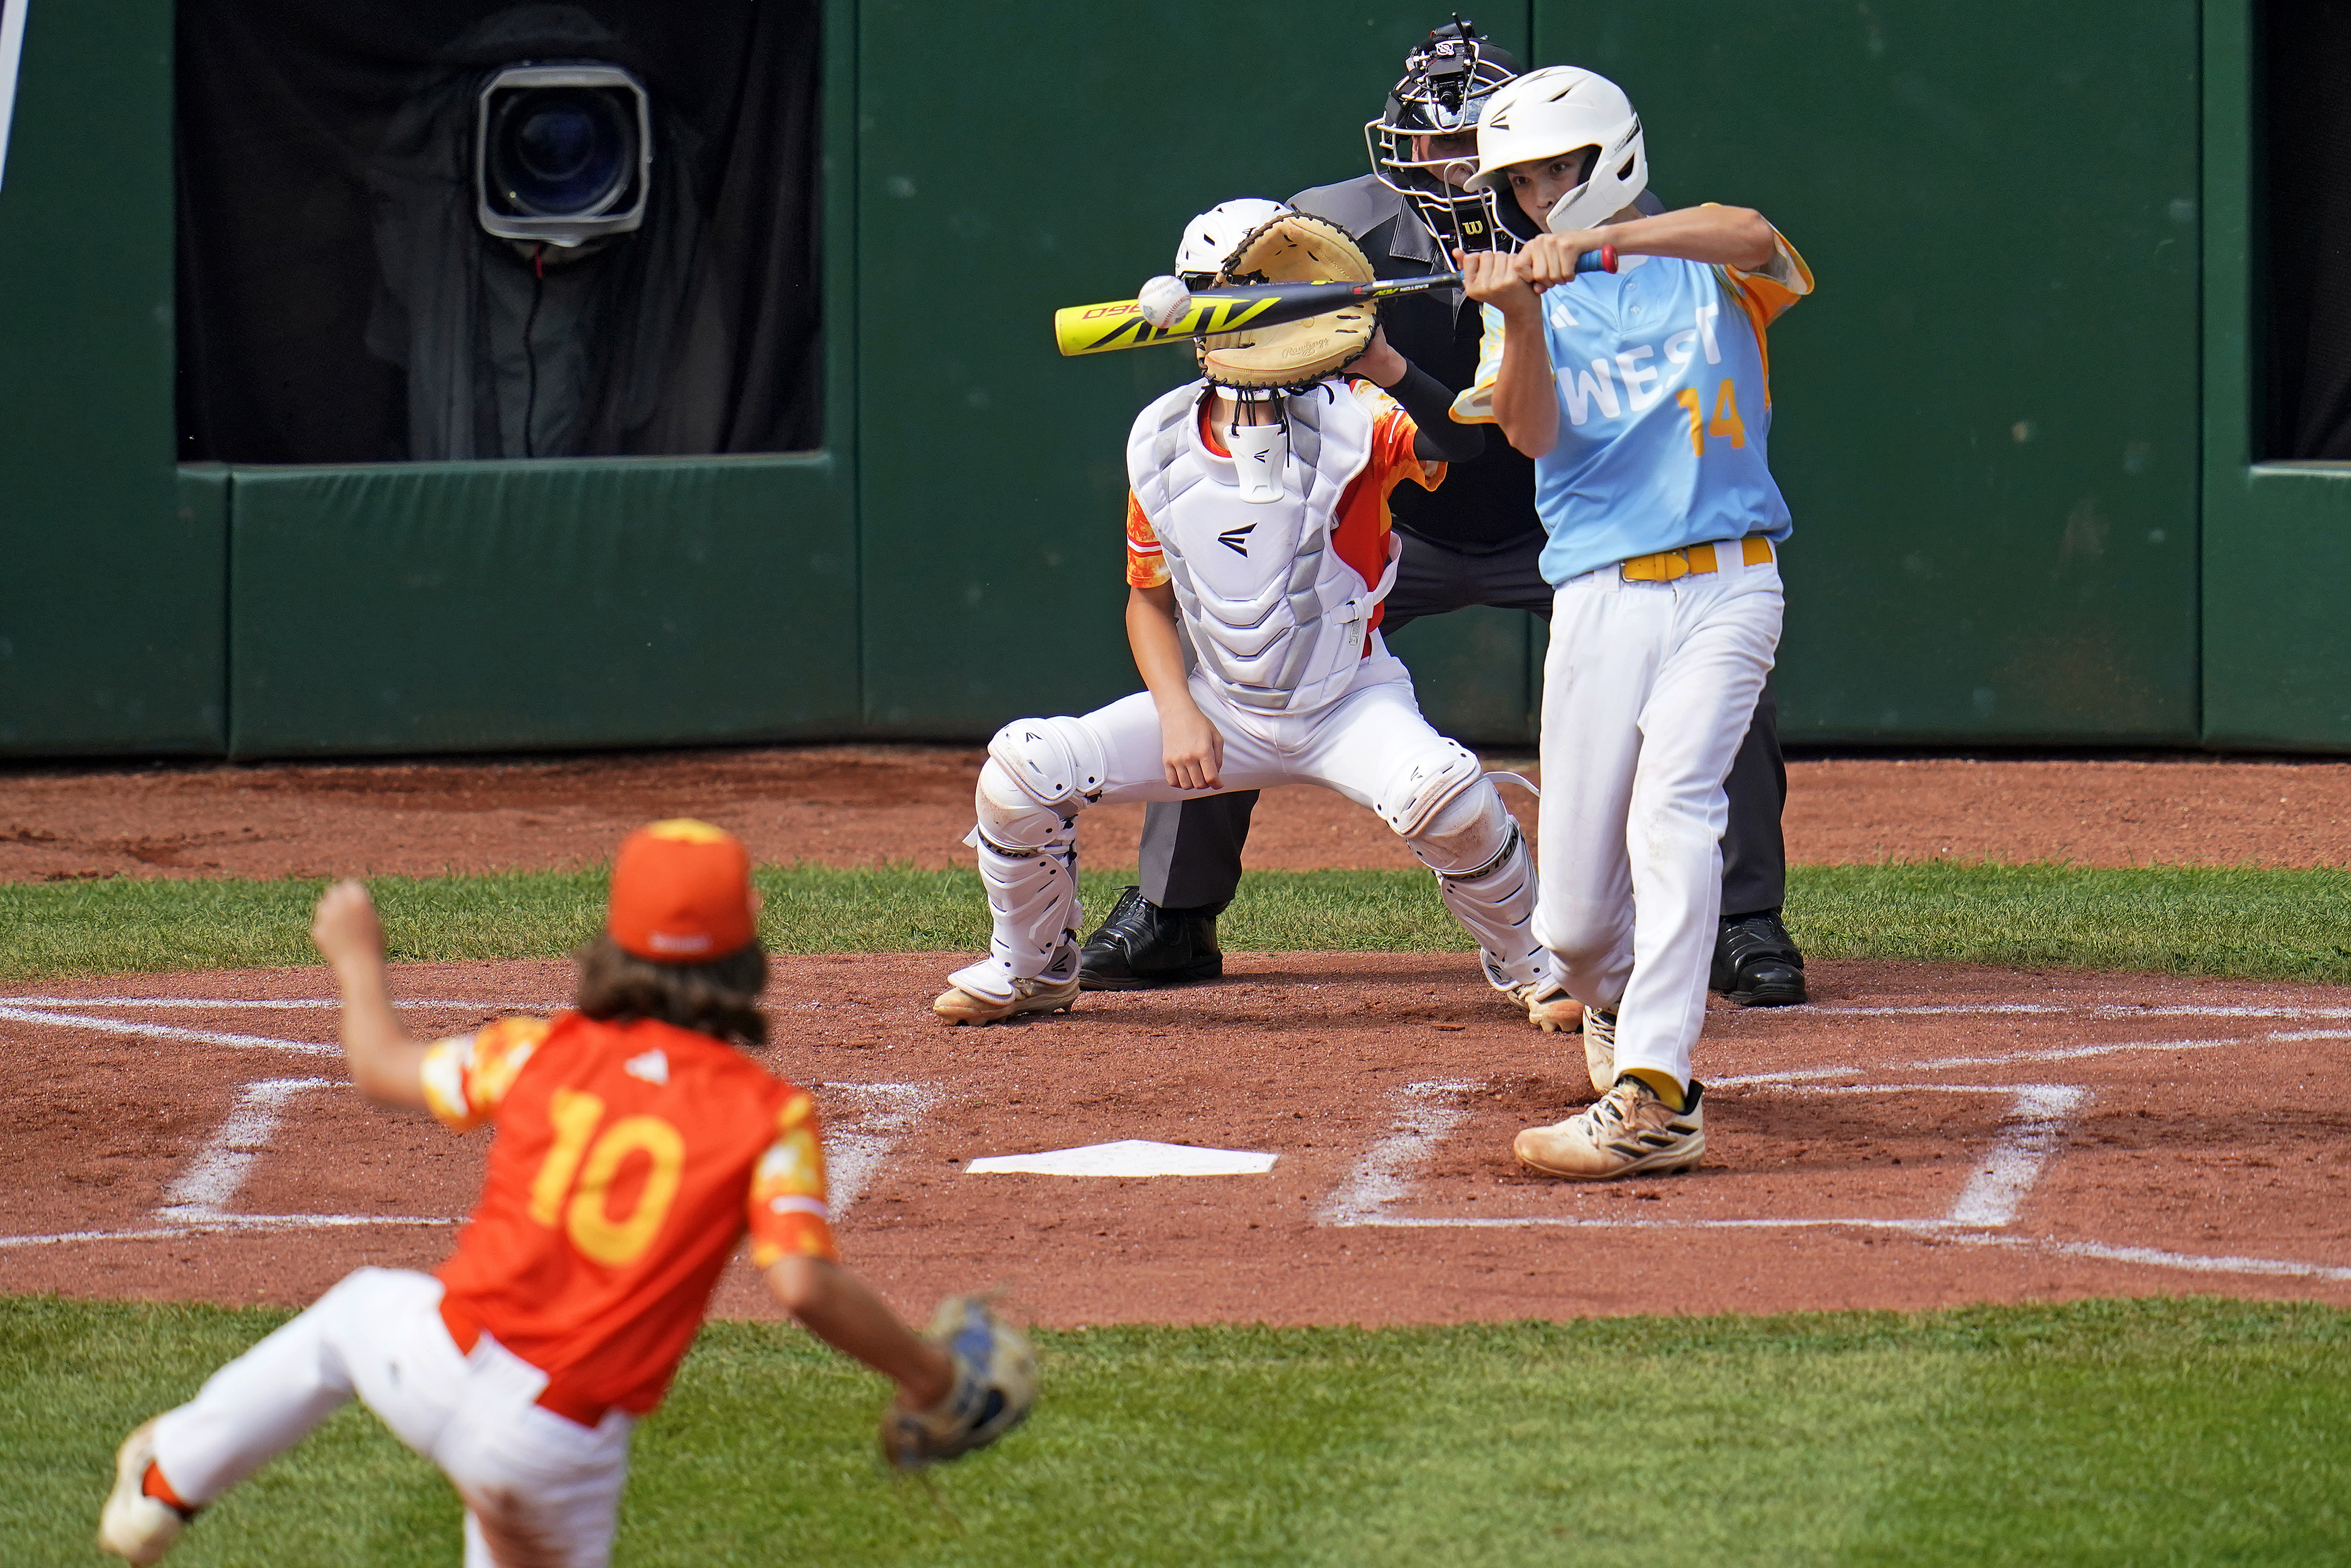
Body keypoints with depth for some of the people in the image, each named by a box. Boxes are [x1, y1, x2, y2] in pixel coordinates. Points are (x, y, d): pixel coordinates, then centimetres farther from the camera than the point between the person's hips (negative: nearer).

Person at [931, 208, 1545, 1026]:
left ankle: (1523, 961, -3)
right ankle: (1034, 967, 17)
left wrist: (1385, 366, -51)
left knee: (1442, 791, -34)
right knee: (1021, 769, -11)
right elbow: (1149, 595, 6)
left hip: (1350, 706, -3)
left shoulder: (1347, 420, -16)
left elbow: (1459, 438, -36)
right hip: (1220, 709, 3)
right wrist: (1178, 713, -7)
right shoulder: (1160, 441, -5)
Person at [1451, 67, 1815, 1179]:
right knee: (1575, 910, 0)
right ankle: (1610, 1003, 37)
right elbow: (1533, 431, -5)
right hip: (1599, 599, 2)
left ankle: (1653, 1098, -29)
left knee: (1672, 807, -24)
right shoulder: (1529, 306, 14)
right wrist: (1520, 315, -23)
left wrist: (1598, 242, -29)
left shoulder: (1710, 273, 9)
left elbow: (1752, 236, -17)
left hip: (1726, 585, -2)